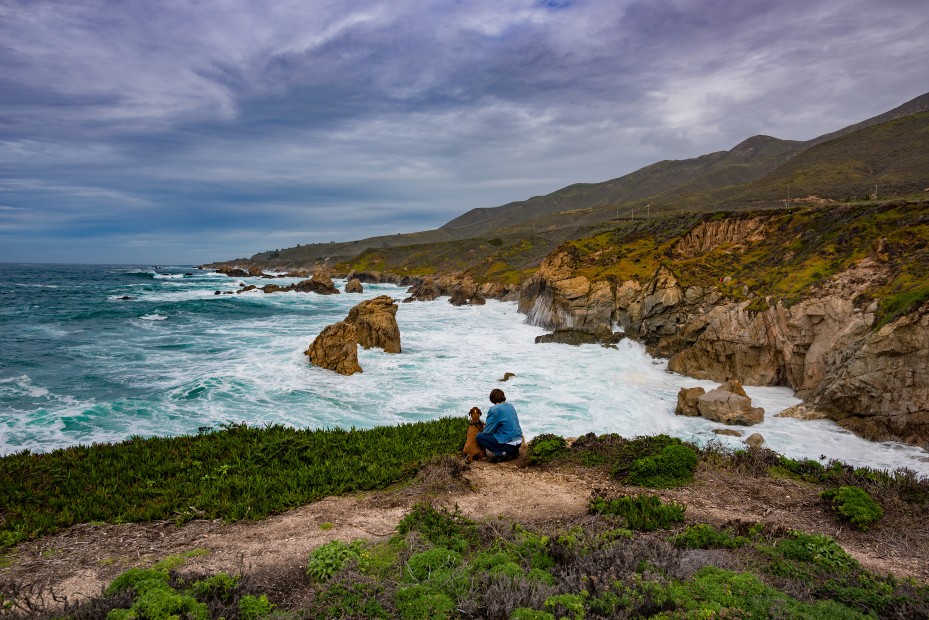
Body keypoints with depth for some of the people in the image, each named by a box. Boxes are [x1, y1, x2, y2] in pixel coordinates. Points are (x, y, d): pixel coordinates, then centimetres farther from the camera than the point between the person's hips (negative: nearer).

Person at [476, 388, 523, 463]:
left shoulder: (494, 410, -15)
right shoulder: (510, 406, 9)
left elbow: (488, 431, -12)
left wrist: (485, 427, 12)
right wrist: (487, 425, 24)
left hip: (509, 444, -8)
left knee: (479, 437, -1)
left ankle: (503, 453, -8)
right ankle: (513, 451, 13)